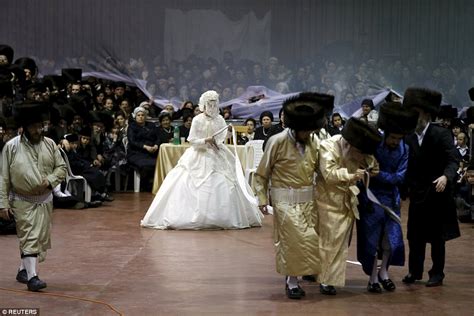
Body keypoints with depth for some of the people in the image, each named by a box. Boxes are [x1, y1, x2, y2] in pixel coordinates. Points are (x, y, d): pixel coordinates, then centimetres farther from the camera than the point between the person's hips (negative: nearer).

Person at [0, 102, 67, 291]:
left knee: (41, 238, 10)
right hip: (22, 201, -4)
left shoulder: (49, 144, 1)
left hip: (45, 200, 4)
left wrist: (50, 180, -12)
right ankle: (32, 277, -9)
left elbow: (61, 167, 8)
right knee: (29, 238, -9)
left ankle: (23, 269, 28)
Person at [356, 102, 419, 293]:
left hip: (392, 199, 3)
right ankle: (373, 278, 13)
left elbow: (399, 177, -10)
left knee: (392, 238, 5)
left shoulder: (404, 150, -4)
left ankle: (383, 272, 27)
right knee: (371, 239, 1)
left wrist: (378, 174, -20)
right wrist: (366, 200, -14)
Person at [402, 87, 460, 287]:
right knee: (415, 235, 7)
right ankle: (415, 271, 20)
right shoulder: (409, 137, 0)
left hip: (437, 193, -3)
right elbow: (408, 164, 3)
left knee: (437, 237, 6)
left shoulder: (441, 134, -10)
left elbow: (453, 159, -17)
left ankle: (437, 273, 17)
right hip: (417, 194, 3)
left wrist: (446, 176, -34)